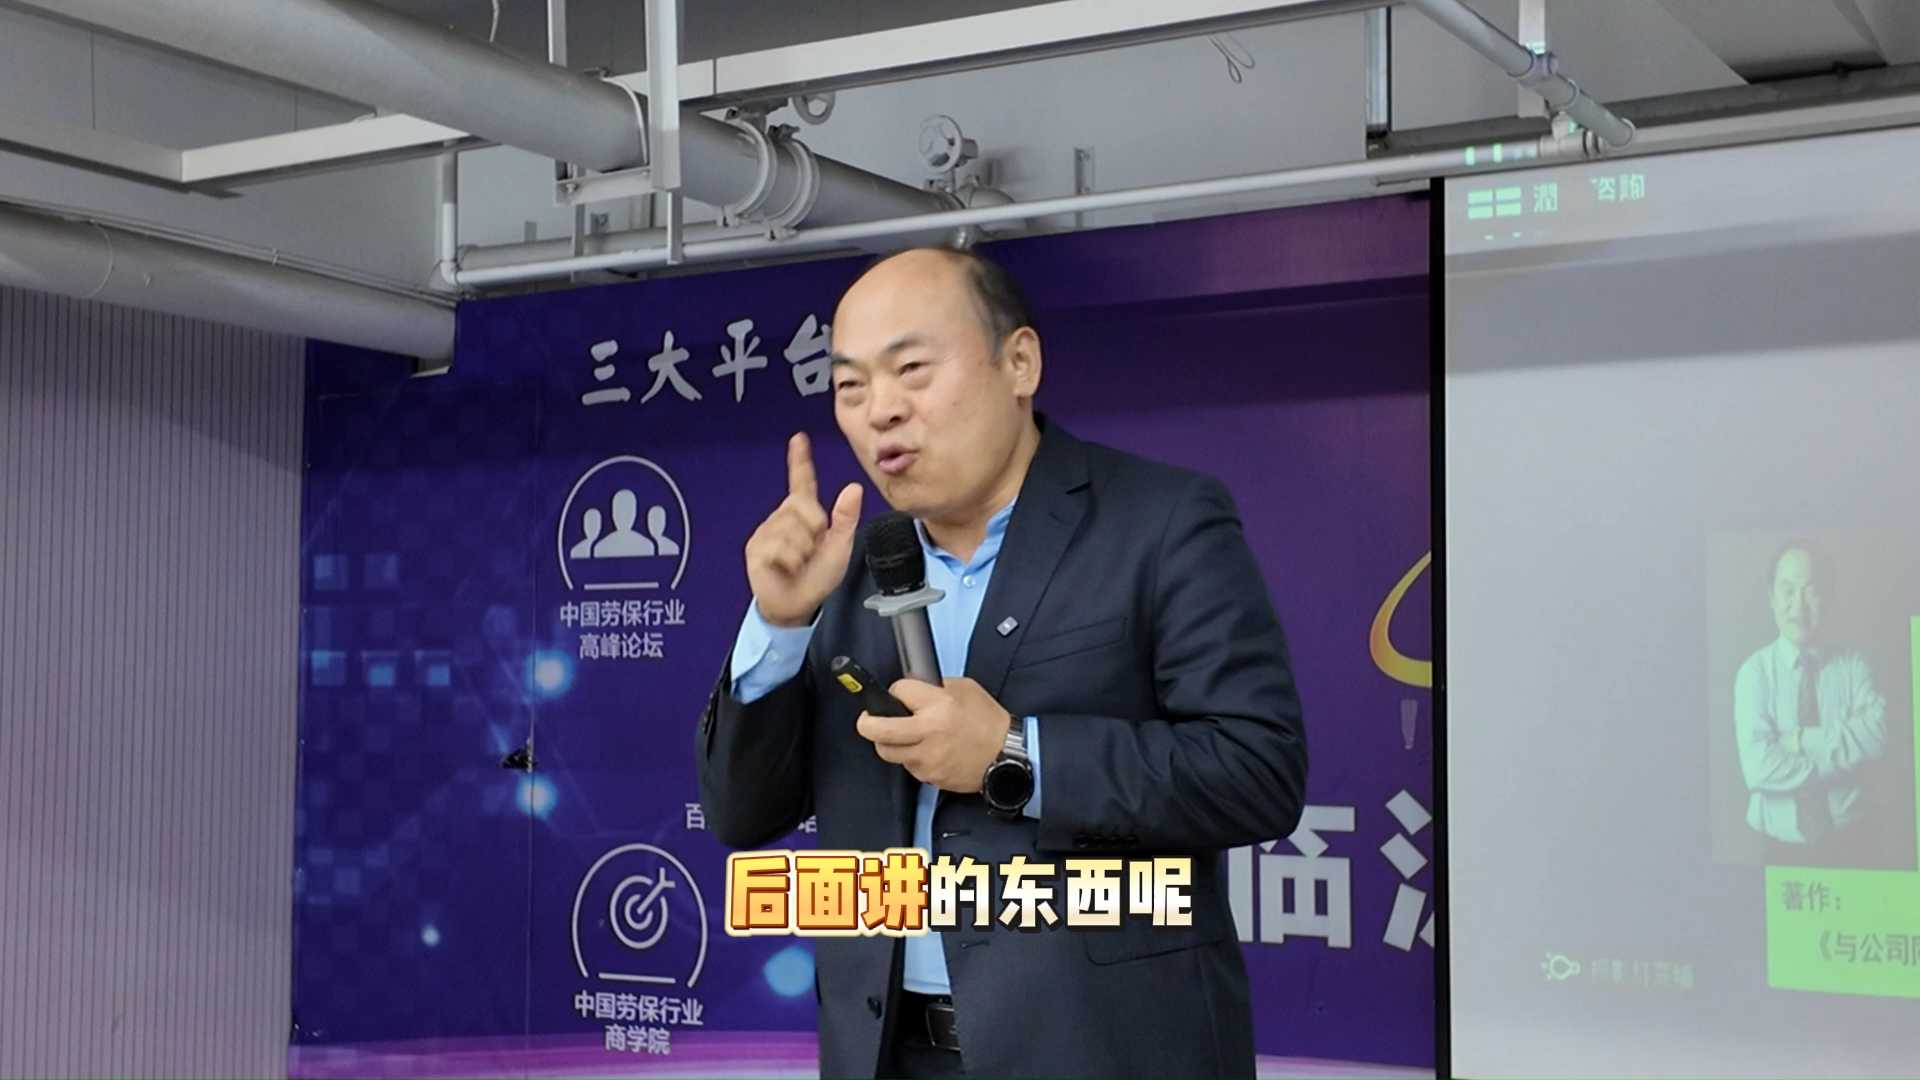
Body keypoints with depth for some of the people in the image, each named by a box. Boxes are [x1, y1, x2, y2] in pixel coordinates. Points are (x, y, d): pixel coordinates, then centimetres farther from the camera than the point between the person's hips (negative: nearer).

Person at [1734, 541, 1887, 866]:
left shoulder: (1853, 665, -2)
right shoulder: (1754, 671, -8)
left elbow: (1874, 737, -18)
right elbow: (1760, 769, -19)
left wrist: (1803, 740, -20)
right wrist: (1841, 760, -15)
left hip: (1845, 843, 2)